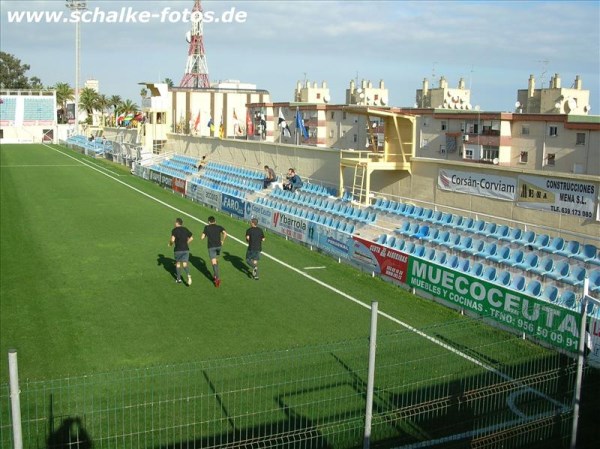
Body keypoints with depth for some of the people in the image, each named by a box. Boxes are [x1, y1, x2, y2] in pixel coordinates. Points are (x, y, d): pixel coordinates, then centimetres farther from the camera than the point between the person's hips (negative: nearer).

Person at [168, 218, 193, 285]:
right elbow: (191, 238, 16)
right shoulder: (186, 229, 9)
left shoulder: (174, 230, -6)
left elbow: (172, 240, -18)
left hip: (178, 249, -3)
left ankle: (179, 279, 24)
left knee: (178, 263, 17)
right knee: (185, 264, 3)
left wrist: (170, 243, 3)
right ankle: (188, 276, -24)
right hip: (186, 249, 3)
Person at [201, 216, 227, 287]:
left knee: (214, 263, -6)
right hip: (218, 246, 3)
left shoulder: (207, 227, 4)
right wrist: (222, 241, 3)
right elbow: (225, 233, -10)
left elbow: (202, 237, 0)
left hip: (211, 247, -3)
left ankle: (217, 278, -18)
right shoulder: (219, 227, 6)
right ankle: (215, 275, 30)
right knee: (216, 260, 26)